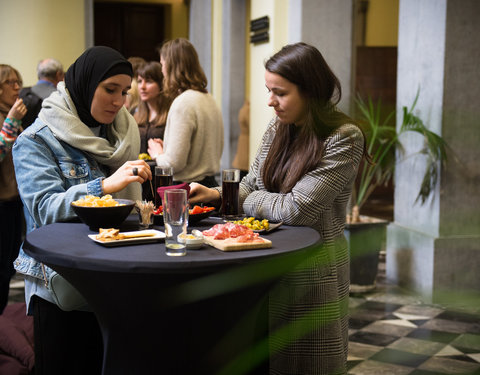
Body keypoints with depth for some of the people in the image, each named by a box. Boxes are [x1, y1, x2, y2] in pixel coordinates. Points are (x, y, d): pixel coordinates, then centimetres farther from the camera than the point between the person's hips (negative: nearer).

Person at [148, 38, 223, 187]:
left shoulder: (183, 103, -17)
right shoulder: (209, 99, 9)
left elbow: (175, 162, -21)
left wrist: (157, 154, 2)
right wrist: (165, 149, 19)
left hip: (187, 188, -9)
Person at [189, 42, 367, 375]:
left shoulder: (344, 138, -17)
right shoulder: (278, 128, 4)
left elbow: (296, 209, -22)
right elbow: (251, 185, 12)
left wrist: (246, 200, -7)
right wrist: (217, 194, -8)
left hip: (312, 269, -6)